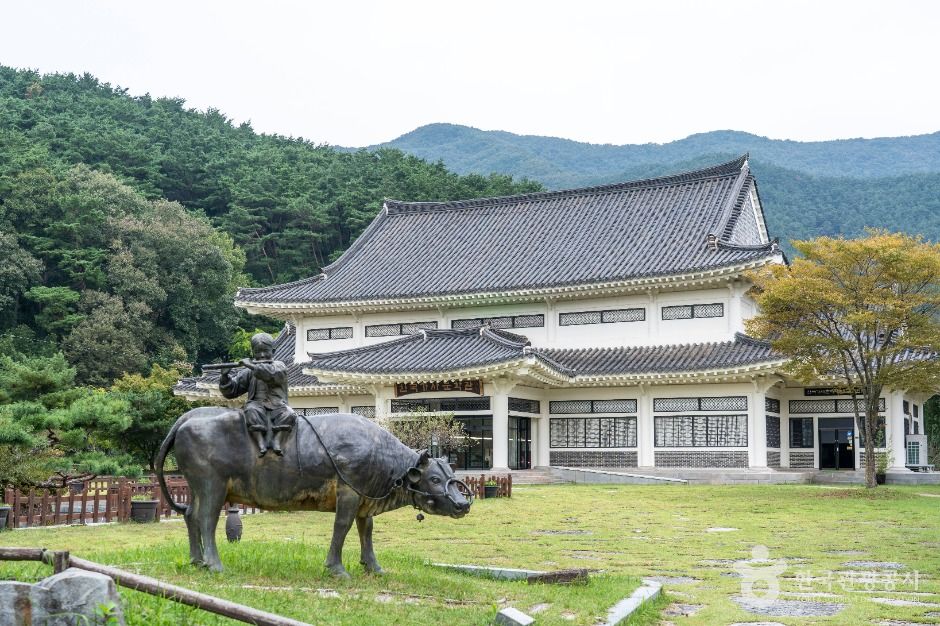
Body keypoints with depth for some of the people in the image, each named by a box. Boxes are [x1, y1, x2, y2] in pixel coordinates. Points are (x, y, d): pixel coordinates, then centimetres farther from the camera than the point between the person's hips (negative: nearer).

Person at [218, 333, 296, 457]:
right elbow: (230, 392, 13)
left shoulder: (279, 365, 10)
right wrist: (225, 377, -6)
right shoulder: (249, 372, 15)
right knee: (251, 410, -34)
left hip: (277, 406, 0)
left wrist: (252, 366, -19)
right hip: (258, 405, 0)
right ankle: (260, 443, -43)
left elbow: (272, 373, -16)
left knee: (289, 414, -31)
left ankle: (278, 441, -42)